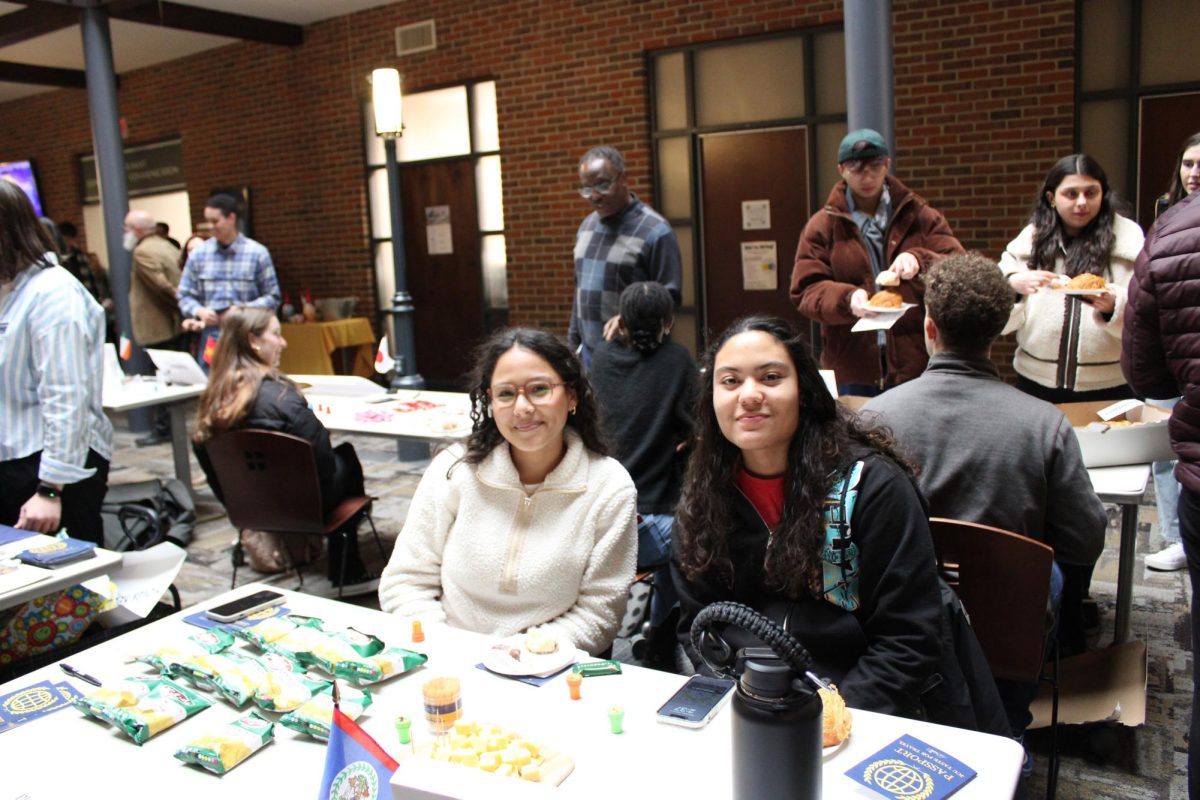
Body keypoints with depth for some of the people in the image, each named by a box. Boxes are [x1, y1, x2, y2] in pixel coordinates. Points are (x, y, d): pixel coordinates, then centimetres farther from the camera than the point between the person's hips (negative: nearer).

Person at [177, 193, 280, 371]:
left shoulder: (257, 253, -2)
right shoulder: (199, 254, 5)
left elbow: (272, 296, 1)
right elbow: (185, 296, 11)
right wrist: (199, 311, -9)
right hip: (211, 337, 2)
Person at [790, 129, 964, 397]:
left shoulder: (920, 216, 9)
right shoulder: (823, 226, 6)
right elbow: (805, 292, -1)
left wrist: (920, 261, -21)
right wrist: (846, 299, -22)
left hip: (915, 366, 1)